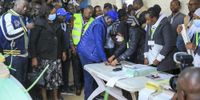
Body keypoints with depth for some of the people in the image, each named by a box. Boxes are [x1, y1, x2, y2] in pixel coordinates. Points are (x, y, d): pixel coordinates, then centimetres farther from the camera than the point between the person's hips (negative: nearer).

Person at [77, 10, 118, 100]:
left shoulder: (102, 24, 9)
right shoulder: (98, 25, -21)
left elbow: (100, 42, 10)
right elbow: (98, 43, -27)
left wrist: (104, 58, 6)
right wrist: (104, 59, -28)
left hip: (90, 51, 9)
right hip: (86, 52, -9)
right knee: (89, 75, -3)